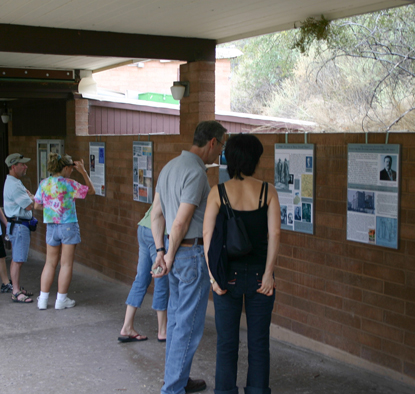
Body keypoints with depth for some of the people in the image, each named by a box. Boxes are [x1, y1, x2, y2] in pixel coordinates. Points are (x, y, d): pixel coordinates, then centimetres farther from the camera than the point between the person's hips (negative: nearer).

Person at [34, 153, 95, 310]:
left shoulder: (44, 183, 2)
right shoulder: (68, 184, -13)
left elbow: (37, 205, 6)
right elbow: (91, 191, -5)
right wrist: (83, 172, -4)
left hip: (51, 226, 5)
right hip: (68, 226, -5)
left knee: (50, 263, 14)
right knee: (66, 264, 5)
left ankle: (43, 299, 15)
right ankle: (61, 300, 11)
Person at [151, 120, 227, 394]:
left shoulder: (170, 167, 11)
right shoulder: (196, 172, -19)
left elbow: (156, 214, 12)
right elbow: (181, 222, -21)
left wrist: (161, 251, 10)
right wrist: (170, 257, -8)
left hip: (178, 253, 10)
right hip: (194, 253, -10)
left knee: (177, 318, 17)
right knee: (189, 325, -1)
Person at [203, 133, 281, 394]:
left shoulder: (218, 192, -5)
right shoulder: (268, 191, -5)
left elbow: (208, 235, -11)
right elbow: (274, 233, -12)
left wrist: (212, 275, -8)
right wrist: (268, 273, -10)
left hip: (229, 274, 0)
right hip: (260, 274, 0)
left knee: (227, 343, 11)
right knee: (259, 342, 11)